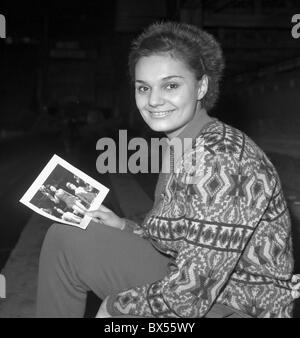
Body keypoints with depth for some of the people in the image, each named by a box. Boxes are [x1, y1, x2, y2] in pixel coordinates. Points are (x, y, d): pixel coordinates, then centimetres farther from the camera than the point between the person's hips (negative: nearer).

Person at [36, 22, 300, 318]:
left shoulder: (221, 160, -26)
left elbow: (189, 296, -26)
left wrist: (114, 305, -11)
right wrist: (123, 227, -1)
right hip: (186, 286, 8)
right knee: (64, 238, 9)